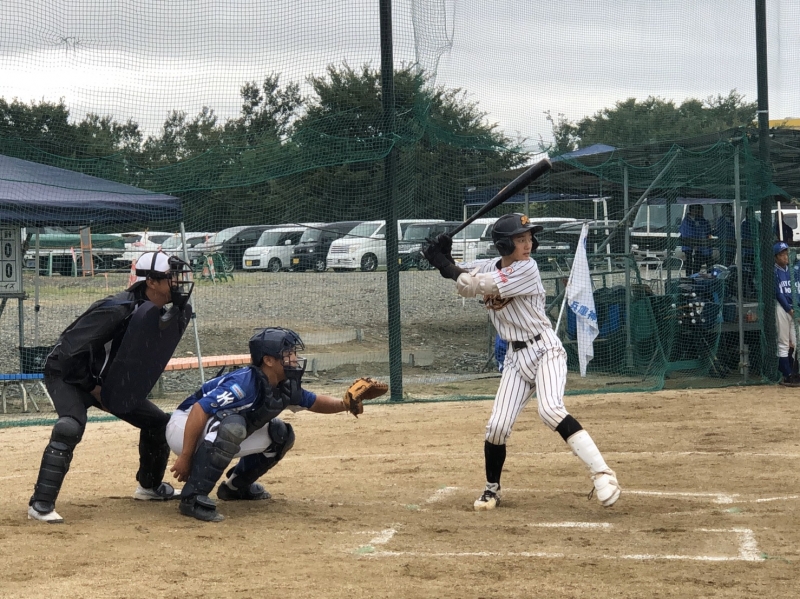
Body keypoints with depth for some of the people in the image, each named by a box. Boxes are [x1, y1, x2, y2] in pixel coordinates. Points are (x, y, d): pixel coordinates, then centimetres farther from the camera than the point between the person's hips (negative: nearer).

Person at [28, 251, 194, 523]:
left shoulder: (158, 313, -7)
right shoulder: (118, 310, -32)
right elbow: (71, 350, -30)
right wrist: (92, 388, -21)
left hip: (109, 381, 8)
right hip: (67, 375, -8)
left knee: (157, 422, 9)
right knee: (71, 427, -33)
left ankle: (150, 485, 32)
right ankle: (41, 504, -30)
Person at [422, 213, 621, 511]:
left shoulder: (527, 269, -15)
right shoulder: (488, 267, 6)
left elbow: (478, 286, -20)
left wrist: (444, 265, -13)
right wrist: (444, 258, -10)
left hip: (545, 349, -6)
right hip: (516, 356, 6)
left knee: (551, 410, -27)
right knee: (497, 425, 0)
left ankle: (602, 474, -27)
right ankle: (492, 489, 22)